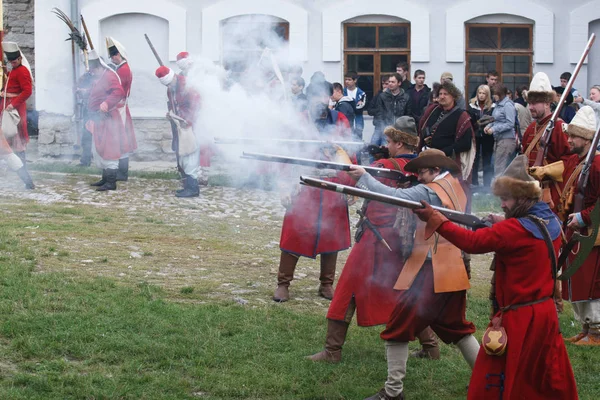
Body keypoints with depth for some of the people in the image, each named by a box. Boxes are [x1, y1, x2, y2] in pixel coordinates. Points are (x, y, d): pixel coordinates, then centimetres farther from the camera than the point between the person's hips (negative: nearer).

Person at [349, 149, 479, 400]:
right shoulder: (455, 188, 12)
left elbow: (394, 195, -22)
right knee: (456, 328, 22)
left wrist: (363, 176, -17)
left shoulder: (429, 191, -13)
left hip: (430, 272, -8)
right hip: (452, 272, 8)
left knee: (398, 328, 0)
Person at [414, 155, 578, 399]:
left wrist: (435, 219, -23)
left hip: (518, 320, -8)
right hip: (545, 314, 8)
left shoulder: (516, 229, -20)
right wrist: (504, 225, 9)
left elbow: (472, 242, -26)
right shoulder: (551, 223, 3)